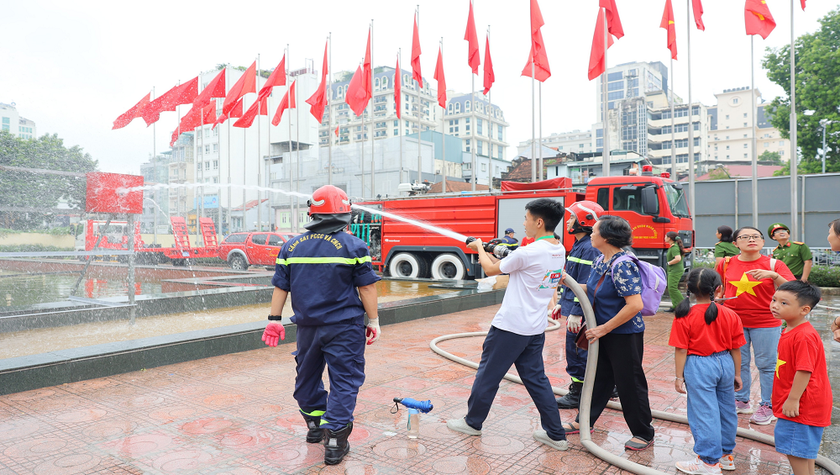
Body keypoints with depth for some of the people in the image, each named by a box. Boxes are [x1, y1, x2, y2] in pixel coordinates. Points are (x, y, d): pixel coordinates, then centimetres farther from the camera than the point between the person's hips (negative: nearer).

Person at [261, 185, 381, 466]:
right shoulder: (352, 245, -9)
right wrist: (373, 321, 0)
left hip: (307, 326, 5)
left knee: (307, 377, 23)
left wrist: (274, 320, 14)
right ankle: (334, 442, 1)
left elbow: (280, 287, 7)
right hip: (344, 327, -4)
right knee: (344, 381, 3)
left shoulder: (291, 246, 4)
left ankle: (315, 426, 37)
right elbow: (367, 287, -8)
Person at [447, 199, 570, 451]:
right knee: (535, 377, 16)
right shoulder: (559, 251, 5)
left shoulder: (528, 253, -21)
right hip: (536, 328, 8)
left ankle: (473, 422, 25)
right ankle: (556, 434, 19)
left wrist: (479, 248, 11)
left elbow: (491, 270, -6)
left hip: (510, 326, -8)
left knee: (488, 374, 9)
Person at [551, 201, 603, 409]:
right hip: (572, 308, 10)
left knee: (577, 351, -1)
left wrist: (576, 313, -25)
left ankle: (577, 394, 11)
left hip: (580, 314, -10)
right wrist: (561, 304, 21)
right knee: (575, 350, 18)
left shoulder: (589, 249, -18)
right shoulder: (578, 245, 14)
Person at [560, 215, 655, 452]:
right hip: (603, 331, 9)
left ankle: (644, 434, 24)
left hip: (624, 335, -9)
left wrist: (604, 328, -24)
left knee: (629, 383, 6)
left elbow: (635, 305, -29)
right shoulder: (600, 262, 4)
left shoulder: (622, 265, -25)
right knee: (599, 377, 19)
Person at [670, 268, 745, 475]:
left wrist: (679, 376, -4)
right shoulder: (730, 315, -2)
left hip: (698, 367, -5)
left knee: (704, 413, 3)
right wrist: (737, 374, 17)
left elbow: (681, 350, -13)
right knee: (726, 410, 19)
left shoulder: (684, 316, -14)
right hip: (725, 364, 5)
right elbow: (735, 349, 4)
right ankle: (726, 455, 35)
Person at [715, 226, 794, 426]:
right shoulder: (726, 264, 3)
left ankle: (767, 406, 19)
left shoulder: (773, 264, -5)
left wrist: (773, 275, -30)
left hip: (766, 322, -3)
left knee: (766, 365, 5)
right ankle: (741, 401, 28)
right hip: (734, 321, 3)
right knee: (738, 363, 12)